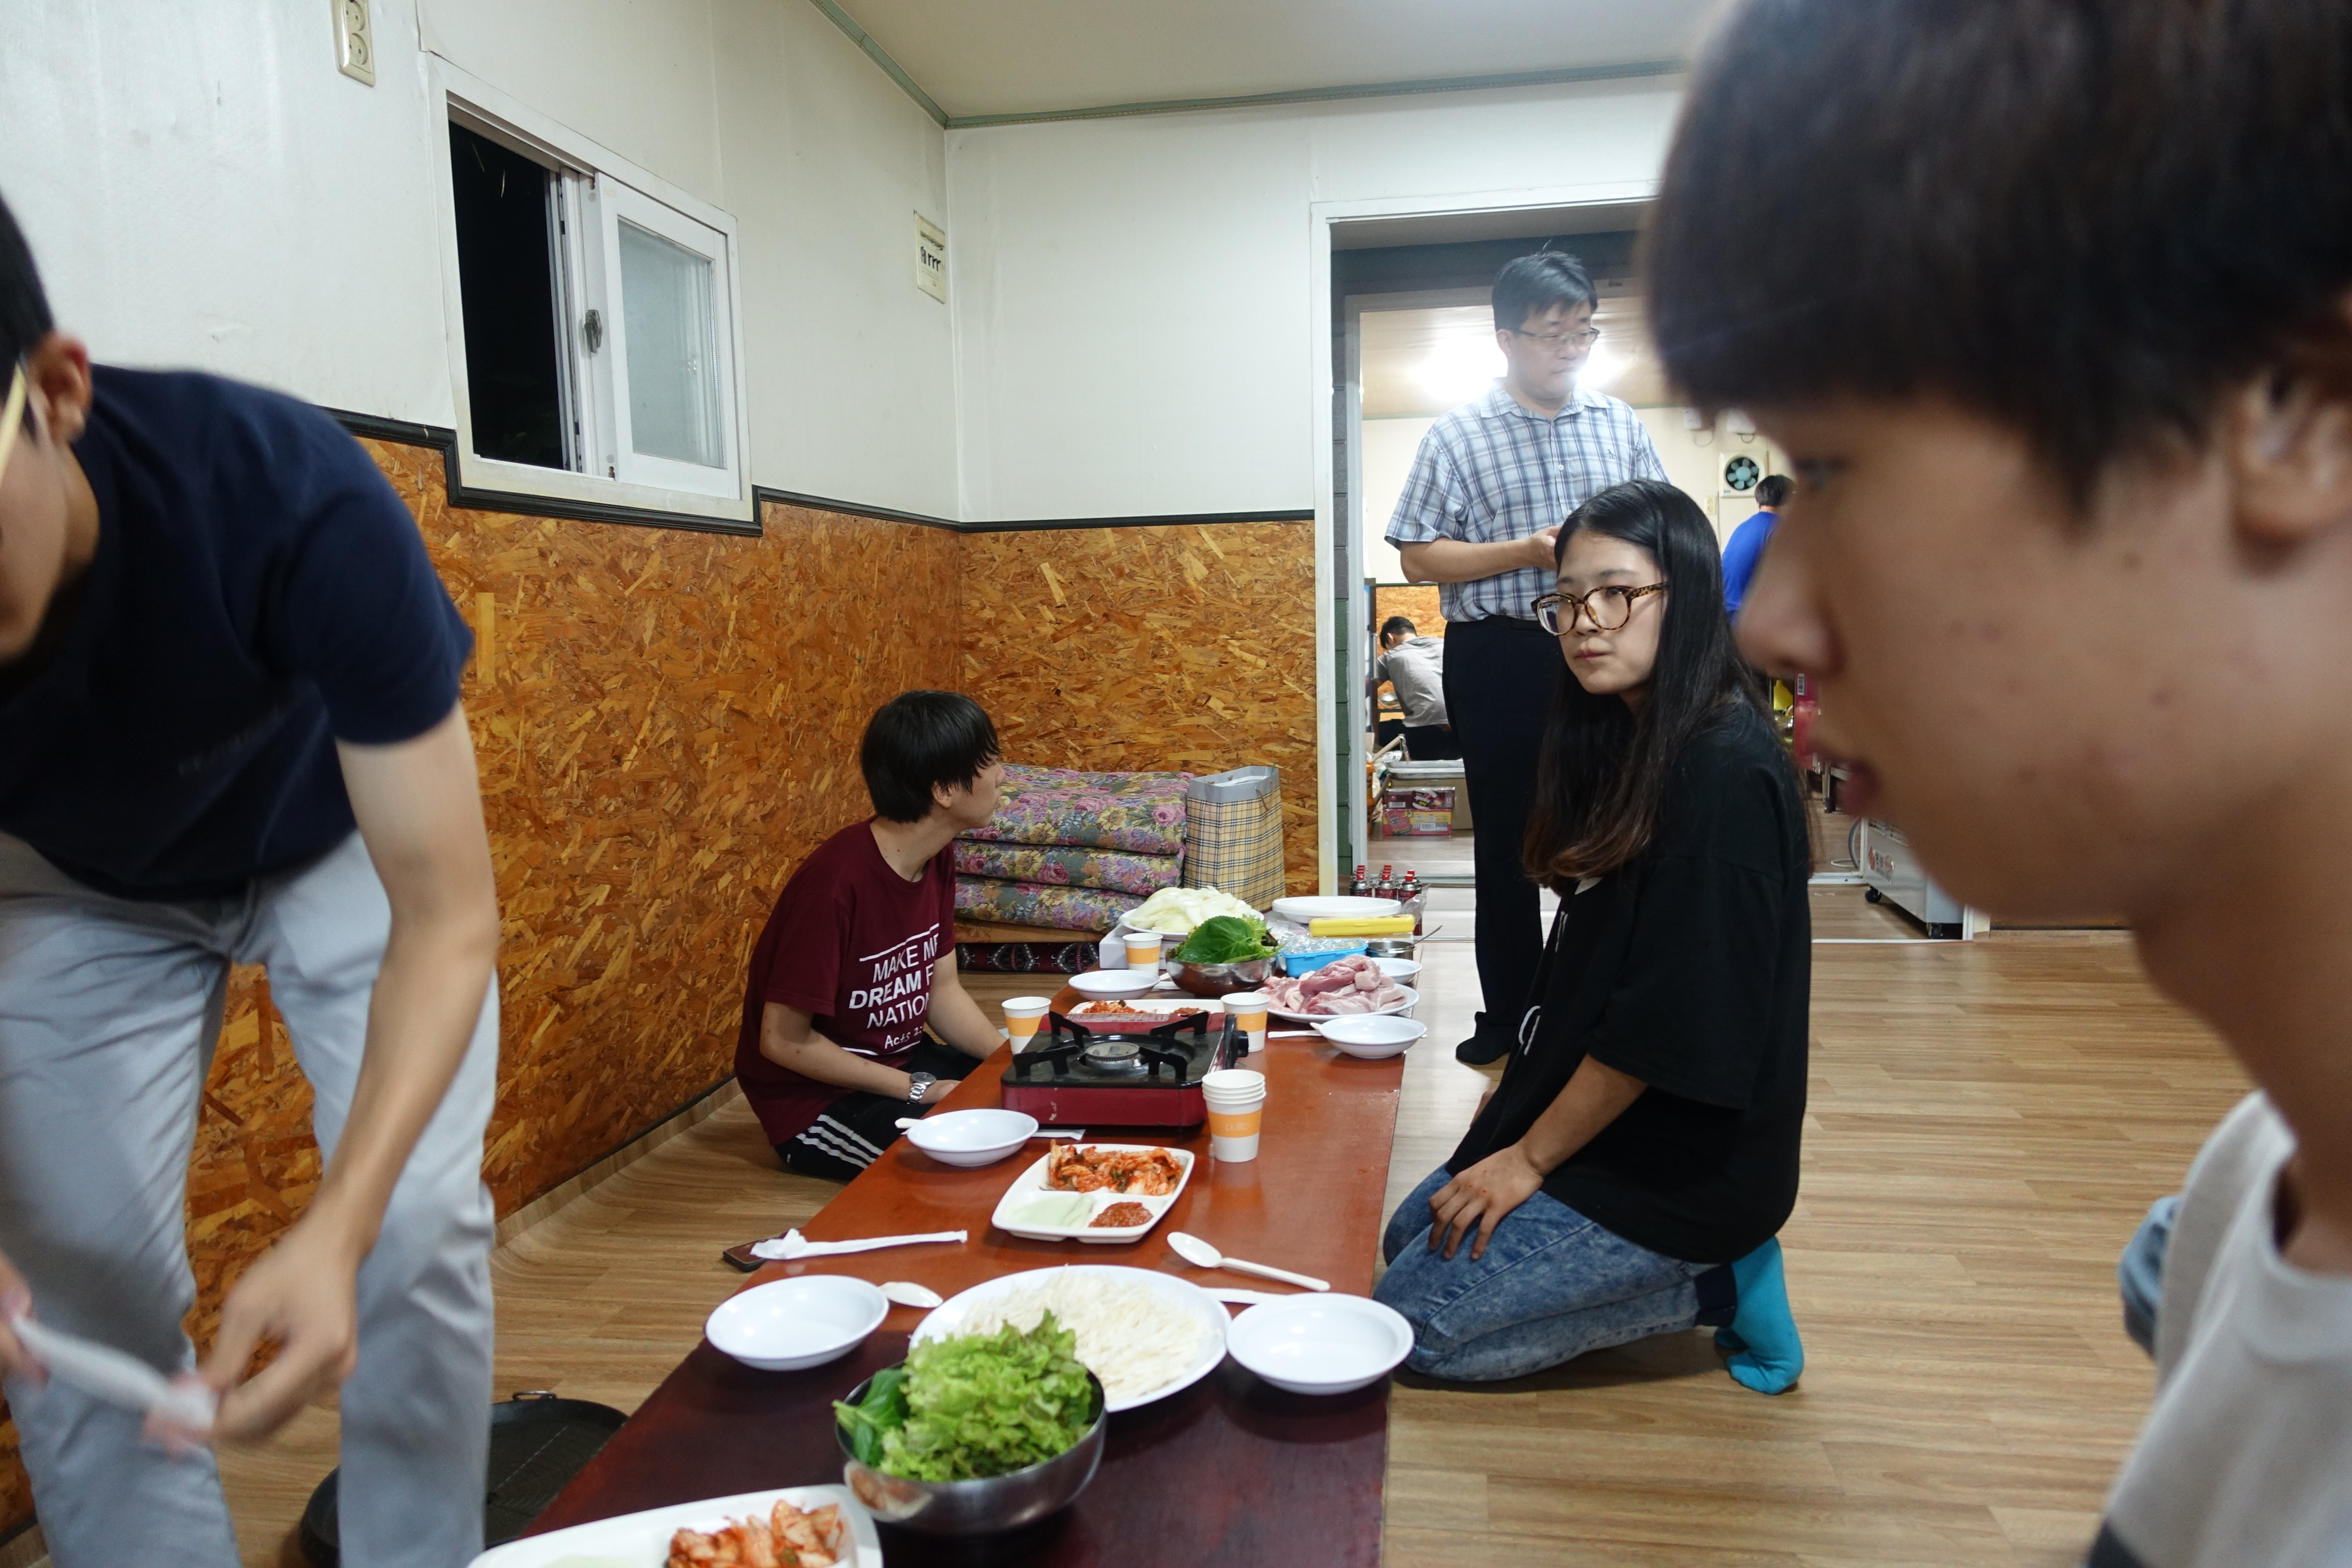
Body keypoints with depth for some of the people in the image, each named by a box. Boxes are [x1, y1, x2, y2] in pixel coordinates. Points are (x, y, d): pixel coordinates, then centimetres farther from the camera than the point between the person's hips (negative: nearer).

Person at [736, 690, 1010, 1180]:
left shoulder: (938, 857, -2)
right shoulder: (834, 883, -29)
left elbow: (942, 988, 5)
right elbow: (783, 1041, -23)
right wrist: (918, 1090, -20)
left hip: (902, 1060, 8)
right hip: (816, 1100, -7)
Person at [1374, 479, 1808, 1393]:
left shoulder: (1727, 772, -23)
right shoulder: (1631, 742, 7)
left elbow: (1674, 1022, -23)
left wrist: (1530, 1159, -15)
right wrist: (1518, 1089, 8)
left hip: (1684, 1159, -9)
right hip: (1585, 1113, 10)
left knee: (1416, 1321, -7)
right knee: (1411, 1236, 15)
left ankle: (1719, 1284, 3)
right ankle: (1714, 1269, 13)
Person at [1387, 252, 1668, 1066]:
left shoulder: (1619, 422, 11)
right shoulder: (1459, 434, 0)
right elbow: (1419, 556, -5)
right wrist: (1530, 550, -15)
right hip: (1502, 661, -2)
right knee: (1508, 845, 6)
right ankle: (1509, 1019, 20)